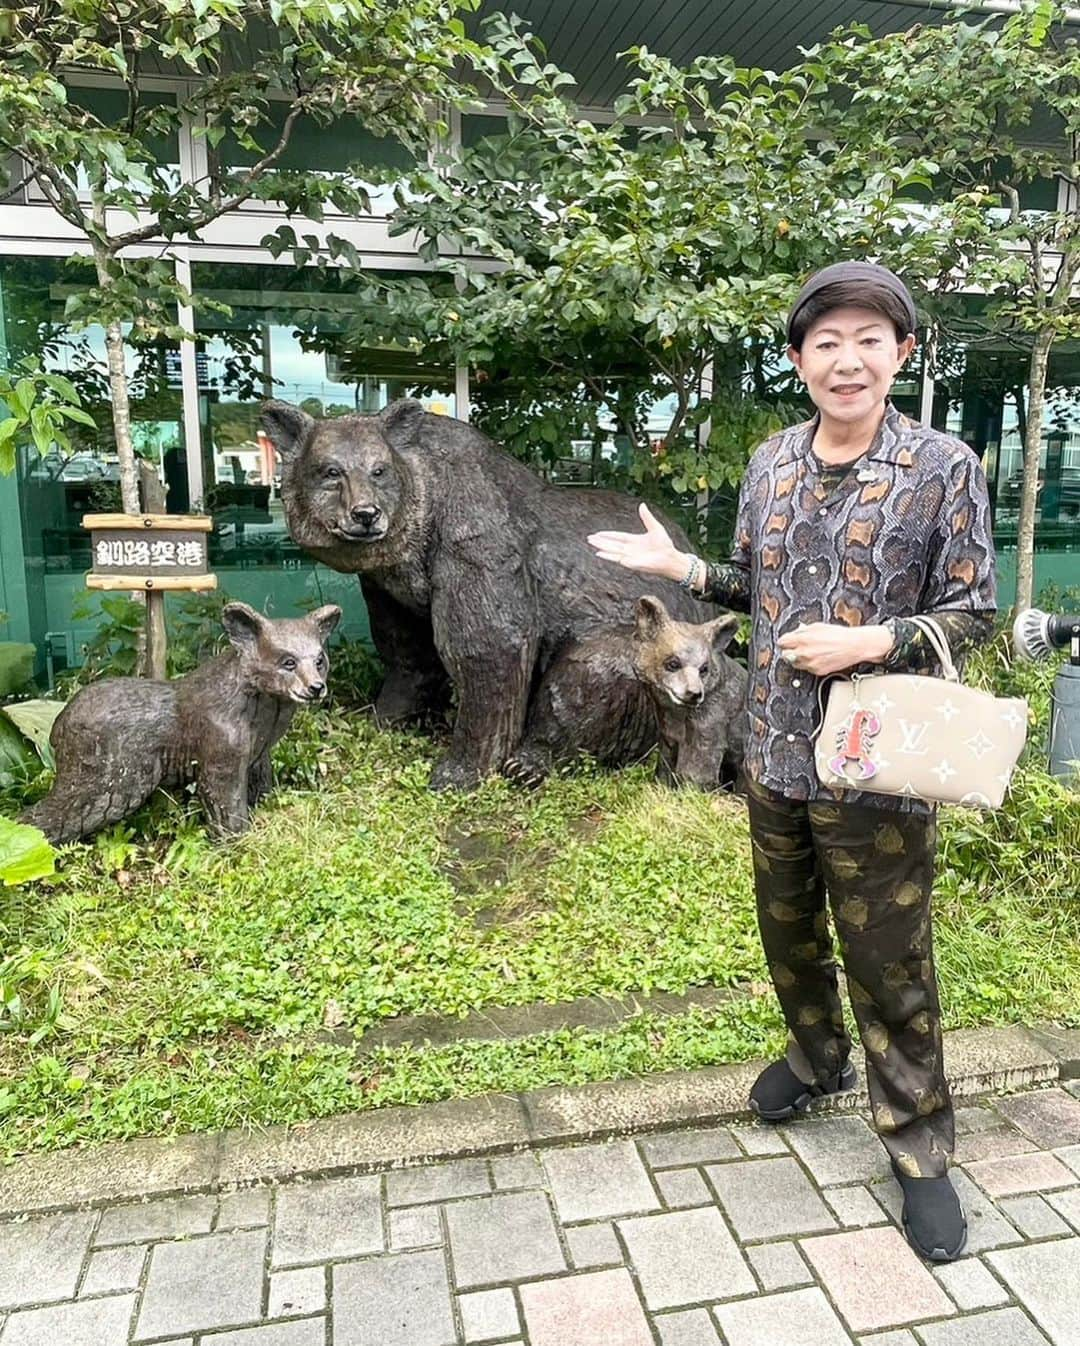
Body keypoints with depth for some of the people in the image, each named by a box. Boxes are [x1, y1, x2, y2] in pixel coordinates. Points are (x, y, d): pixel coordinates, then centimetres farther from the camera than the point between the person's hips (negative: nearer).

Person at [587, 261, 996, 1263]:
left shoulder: (944, 468, -10)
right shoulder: (772, 463, 3)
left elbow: (973, 615, -7)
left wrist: (869, 642, -21)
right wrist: (681, 568, -1)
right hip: (775, 754, 5)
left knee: (888, 965, 7)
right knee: (786, 929, 22)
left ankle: (920, 1152, 29)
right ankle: (817, 1058, 50)